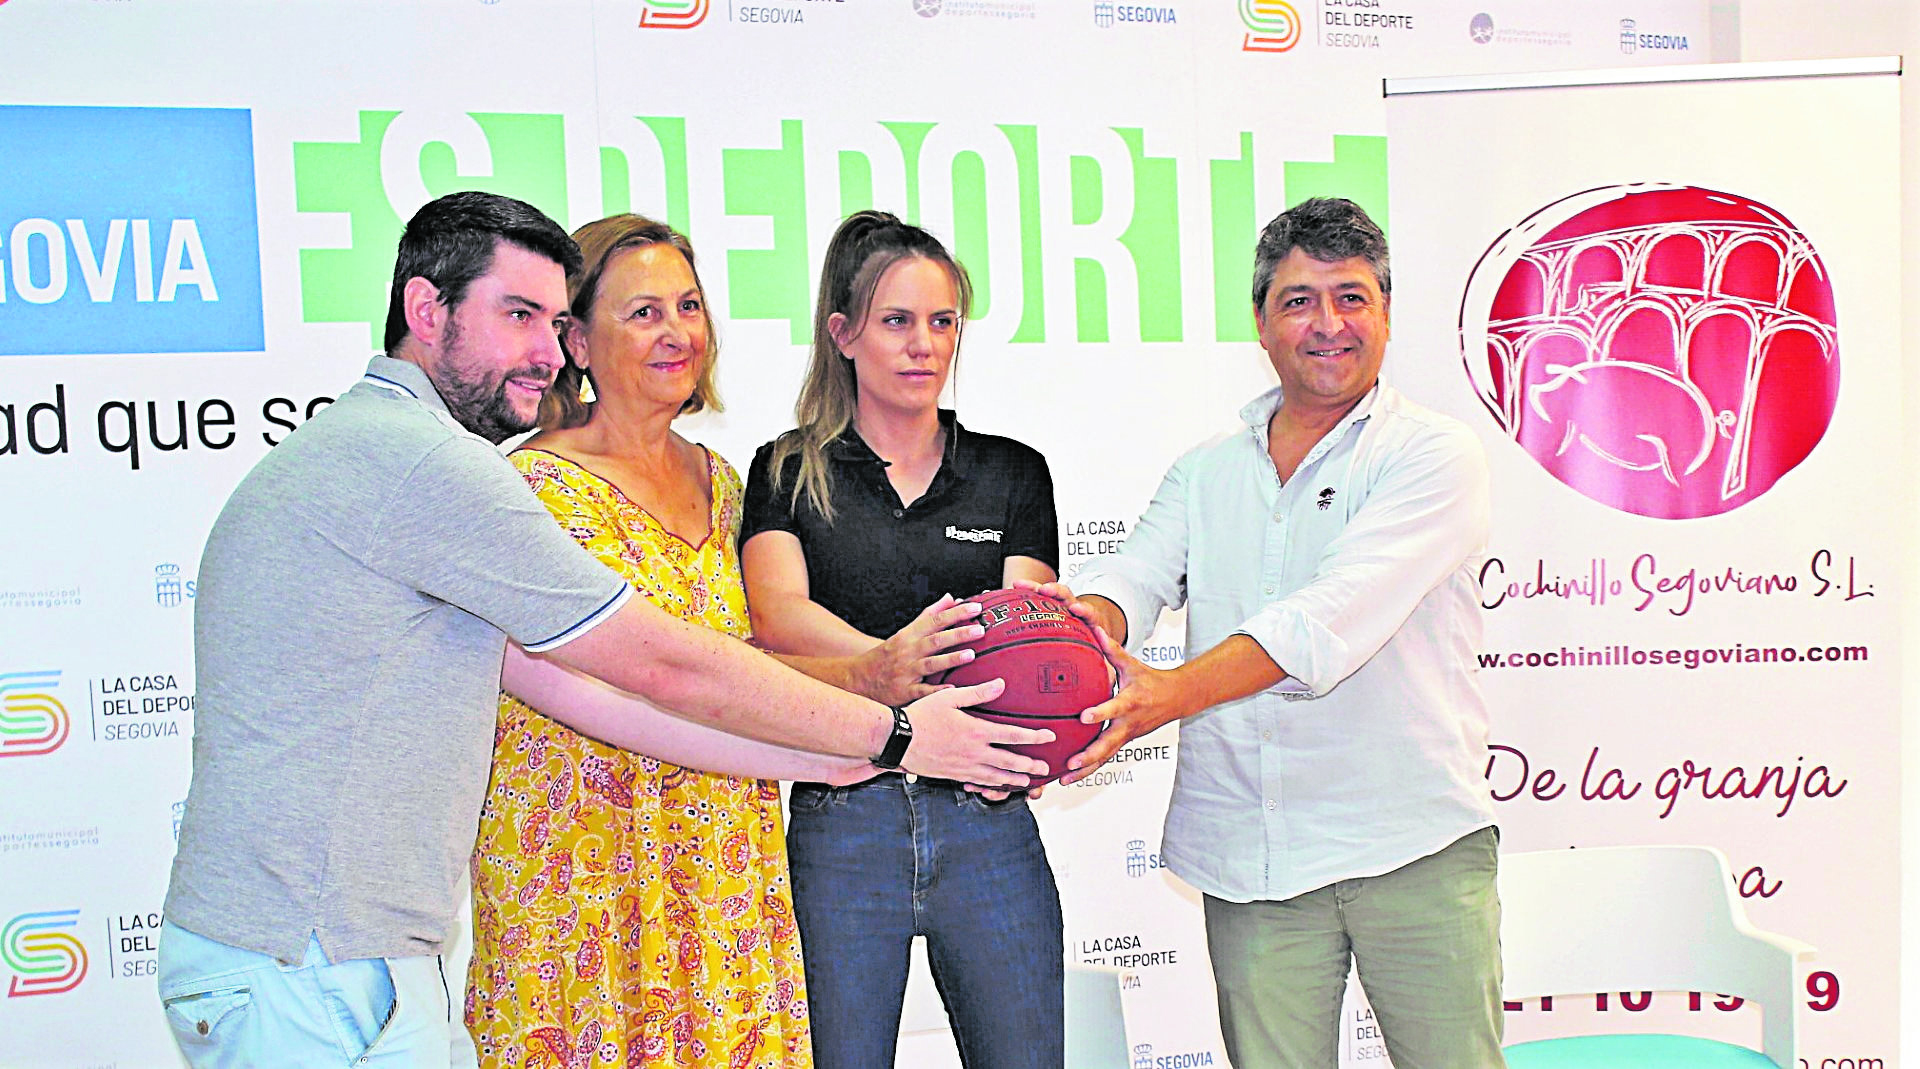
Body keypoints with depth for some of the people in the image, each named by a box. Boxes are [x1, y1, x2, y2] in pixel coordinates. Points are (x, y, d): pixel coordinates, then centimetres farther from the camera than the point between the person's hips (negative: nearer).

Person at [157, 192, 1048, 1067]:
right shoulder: (422, 462, -18)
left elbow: (582, 690, 8)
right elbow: (666, 669, -15)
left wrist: (838, 761, 6)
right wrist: (893, 736, -4)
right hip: (310, 973, -10)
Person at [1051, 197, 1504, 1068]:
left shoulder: (1433, 455, -2)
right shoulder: (1205, 472, 14)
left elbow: (1337, 615, -18)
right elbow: (1136, 577, -2)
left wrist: (1175, 692, -29)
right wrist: (1085, 621, -27)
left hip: (1413, 841, -3)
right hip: (1248, 859, 3)